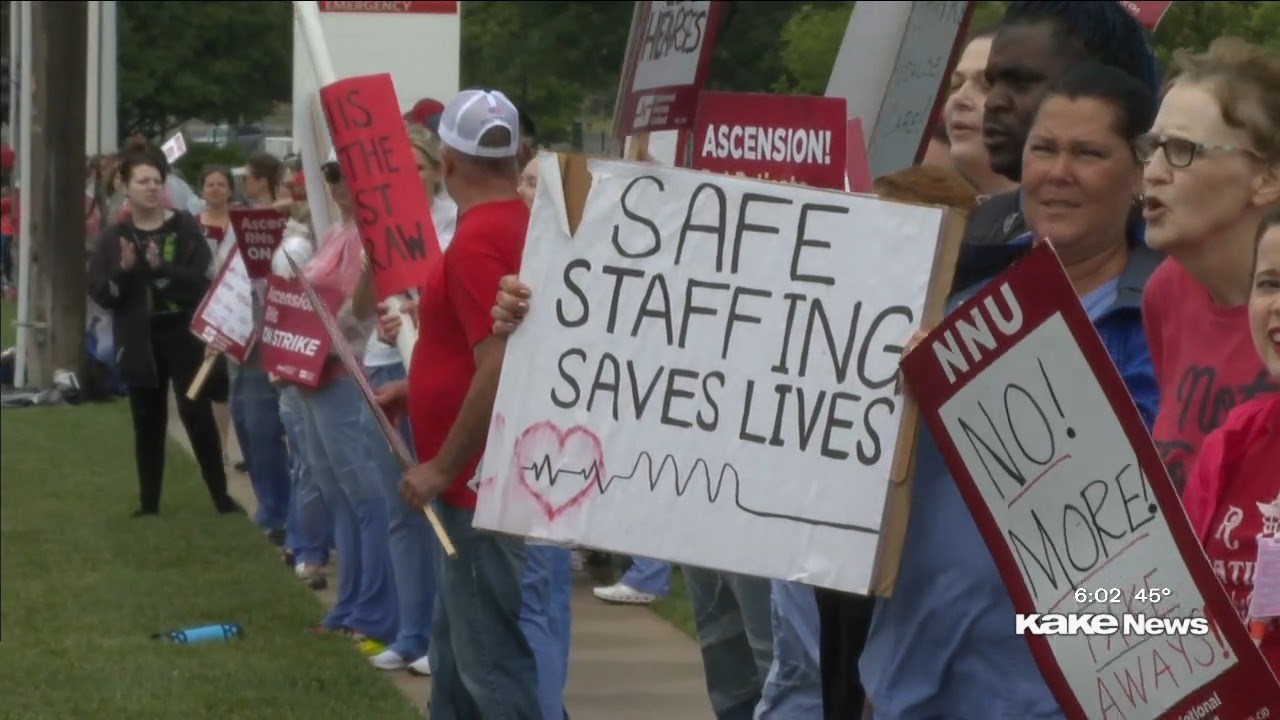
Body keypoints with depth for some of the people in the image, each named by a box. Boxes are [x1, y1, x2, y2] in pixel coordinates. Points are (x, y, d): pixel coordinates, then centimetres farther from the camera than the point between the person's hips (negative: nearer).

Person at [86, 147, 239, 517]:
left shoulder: (185, 228, -2)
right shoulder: (114, 237, 4)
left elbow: (202, 280, -11)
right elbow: (98, 292, 0)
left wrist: (160, 268, -24)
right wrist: (124, 270, -18)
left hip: (184, 334, -2)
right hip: (139, 339, 2)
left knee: (196, 410, -7)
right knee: (147, 420, 8)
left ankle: (221, 495, 1)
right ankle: (149, 501, 17)